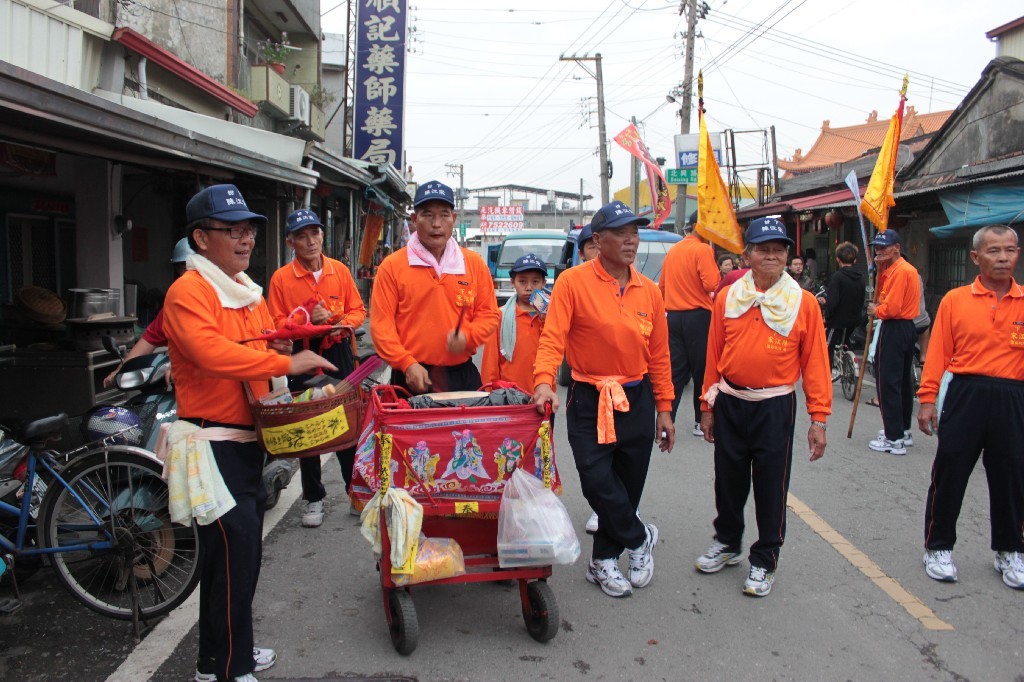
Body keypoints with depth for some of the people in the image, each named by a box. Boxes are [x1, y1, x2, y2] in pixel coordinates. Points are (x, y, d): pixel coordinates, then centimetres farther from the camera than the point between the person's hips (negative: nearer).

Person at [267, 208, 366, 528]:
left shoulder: (340, 270, 4)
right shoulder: (281, 278, -3)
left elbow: (358, 310, 8)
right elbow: (276, 324, -5)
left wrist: (344, 323, -11)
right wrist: (308, 321, -20)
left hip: (339, 354, 1)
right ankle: (314, 498, 21)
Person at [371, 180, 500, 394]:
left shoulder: (474, 263, 7)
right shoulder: (392, 266, -1)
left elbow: (489, 314, 10)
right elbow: (381, 324, -4)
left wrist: (467, 336, -10)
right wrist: (407, 363, -14)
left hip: (463, 375, 3)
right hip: (412, 377, -2)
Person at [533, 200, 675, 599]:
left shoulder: (649, 291, 4)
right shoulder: (573, 282, -8)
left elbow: (659, 355, 8)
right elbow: (552, 338, -15)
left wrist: (664, 409, 7)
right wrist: (544, 381, -31)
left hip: (638, 399, 4)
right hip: (590, 401, -4)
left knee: (628, 485, 11)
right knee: (597, 482, -6)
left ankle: (604, 562, 30)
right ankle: (640, 538, 23)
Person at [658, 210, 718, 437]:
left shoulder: (672, 251, 12)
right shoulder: (703, 250, -10)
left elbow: (661, 286, 15)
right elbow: (711, 284, -17)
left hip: (674, 316, 6)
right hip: (698, 317, -6)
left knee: (676, 371, 8)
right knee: (702, 371, 6)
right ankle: (701, 422, 15)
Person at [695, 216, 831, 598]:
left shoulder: (804, 303, -3)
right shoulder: (727, 298, 2)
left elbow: (814, 362, -4)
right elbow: (714, 355, 5)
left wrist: (819, 418, -8)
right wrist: (708, 406, 5)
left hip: (775, 408, -2)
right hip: (730, 404, 2)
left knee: (771, 487, 6)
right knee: (728, 481, 15)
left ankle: (764, 562, 23)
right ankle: (727, 544, 37)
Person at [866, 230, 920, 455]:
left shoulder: (900, 271, -17)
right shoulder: (908, 269, 15)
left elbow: (891, 308, -22)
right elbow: (886, 295, 15)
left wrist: (875, 311, -4)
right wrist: (881, 270, 8)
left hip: (893, 330, -11)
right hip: (907, 327, 11)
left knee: (888, 384, -8)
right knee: (903, 381, 16)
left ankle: (894, 439, -6)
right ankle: (903, 430, 26)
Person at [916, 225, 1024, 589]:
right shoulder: (955, 300, -1)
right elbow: (938, 352, -3)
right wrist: (927, 399, -6)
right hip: (966, 394, -2)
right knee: (949, 474, 5)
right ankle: (938, 547, 21)